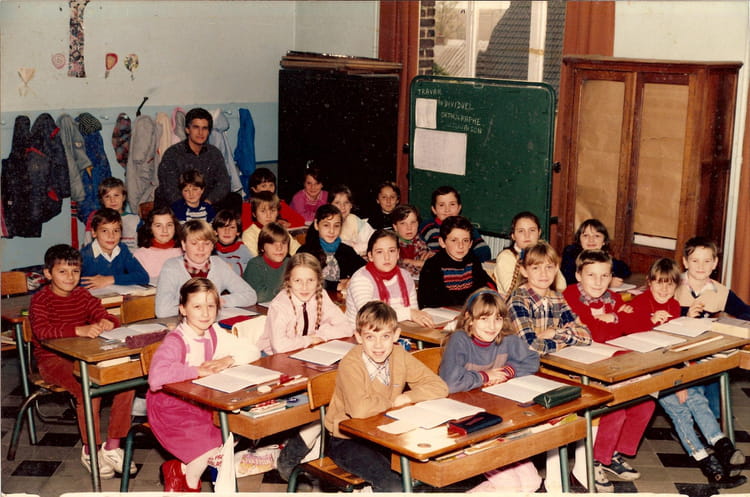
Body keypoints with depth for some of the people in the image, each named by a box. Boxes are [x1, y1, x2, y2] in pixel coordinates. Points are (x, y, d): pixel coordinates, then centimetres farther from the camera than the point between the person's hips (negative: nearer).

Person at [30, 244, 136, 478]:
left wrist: (106, 322, -22)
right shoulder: (41, 299, -8)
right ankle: (90, 451, -11)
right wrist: (80, 330, -40)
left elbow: (107, 317, 5)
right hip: (53, 360, -6)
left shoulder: (83, 295, 10)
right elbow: (41, 330, -27)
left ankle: (112, 447, -5)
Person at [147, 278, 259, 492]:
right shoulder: (176, 341, -23)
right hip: (171, 407, -7)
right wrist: (198, 370, -32)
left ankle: (181, 469, 9)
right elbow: (156, 378, -40)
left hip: (200, 402, 7)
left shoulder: (214, 334, 1)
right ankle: (191, 482, 10)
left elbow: (253, 353, 2)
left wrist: (229, 360, -19)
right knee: (212, 448, -22)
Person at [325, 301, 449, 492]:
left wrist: (406, 397, -19)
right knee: (393, 485, -25)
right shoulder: (350, 364, -22)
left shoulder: (399, 356, -4)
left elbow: (439, 387, -3)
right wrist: (392, 401, -20)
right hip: (348, 441, -6)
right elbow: (359, 409, -38)